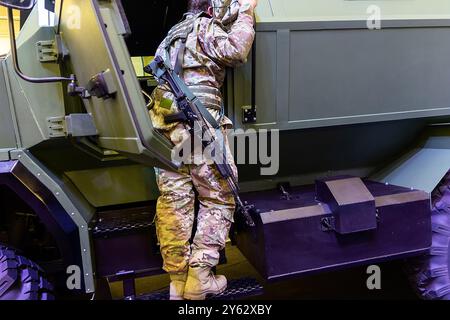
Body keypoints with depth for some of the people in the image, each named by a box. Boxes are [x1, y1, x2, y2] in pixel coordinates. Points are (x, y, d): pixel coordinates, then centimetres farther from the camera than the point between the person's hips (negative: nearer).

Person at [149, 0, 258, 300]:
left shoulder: (177, 32, 29)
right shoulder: (205, 27, 4)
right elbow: (235, 51, -12)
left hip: (165, 126, 8)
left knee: (174, 202, 5)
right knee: (218, 200, 2)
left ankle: (178, 281, 10)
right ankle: (199, 278, -1)